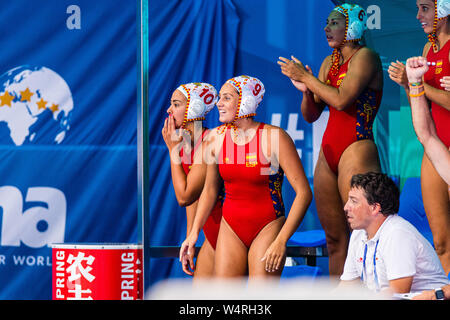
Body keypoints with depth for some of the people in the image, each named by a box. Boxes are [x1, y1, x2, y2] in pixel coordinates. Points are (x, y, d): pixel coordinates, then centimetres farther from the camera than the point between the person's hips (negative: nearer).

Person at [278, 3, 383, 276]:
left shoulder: (365, 57, -5)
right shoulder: (330, 63, 18)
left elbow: (342, 100, -19)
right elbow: (311, 114, 18)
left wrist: (307, 77, -9)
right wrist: (306, 90, -2)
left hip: (357, 149, -8)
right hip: (329, 152, 8)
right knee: (335, 238, 6)